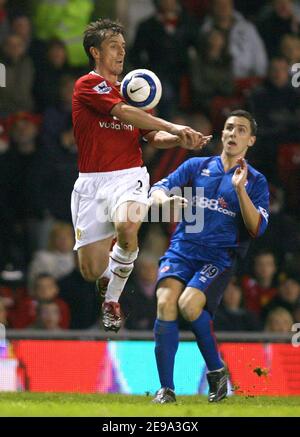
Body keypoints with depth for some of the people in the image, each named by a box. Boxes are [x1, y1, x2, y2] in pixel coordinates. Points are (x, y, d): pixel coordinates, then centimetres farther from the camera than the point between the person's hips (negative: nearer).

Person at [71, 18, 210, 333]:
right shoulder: (88, 84, -4)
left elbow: (153, 137, 18)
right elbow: (123, 113, -18)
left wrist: (180, 140, -3)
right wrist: (173, 127, -22)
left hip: (128, 177, 3)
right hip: (92, 182, -3)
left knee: (127, 226, -32)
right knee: (91, 271, -6)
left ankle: (112, 298, -10)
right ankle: (107, 274, 35)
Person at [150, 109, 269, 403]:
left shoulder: (255, 181, 10)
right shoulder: (197, 166, 16)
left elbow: (257, 228, -2)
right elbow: (158, 188, 7)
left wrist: (240, 189, -13)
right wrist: (165, 200, -17)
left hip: (219, 257, -2)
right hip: (182, 249, 2)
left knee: (189, 304, -29)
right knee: (165, 301, -24)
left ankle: (216, 370, -5)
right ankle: (166, 389, -20)